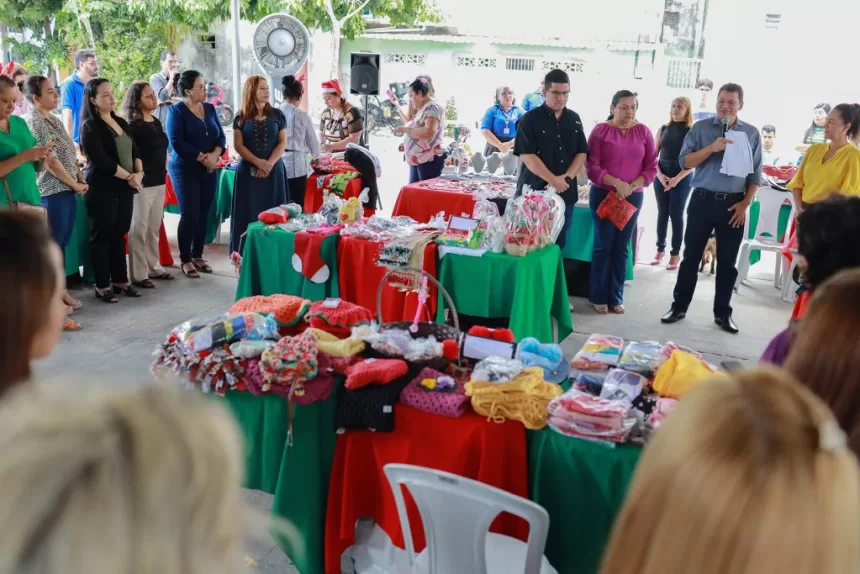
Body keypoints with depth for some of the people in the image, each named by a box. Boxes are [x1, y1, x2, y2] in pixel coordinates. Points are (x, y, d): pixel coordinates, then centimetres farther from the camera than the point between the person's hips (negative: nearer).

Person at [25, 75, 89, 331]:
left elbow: (70, 154, 18)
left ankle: (58, 290, 26)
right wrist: (75, 184, -9)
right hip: (52, 192, -8)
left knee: (62, 243, 15)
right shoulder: (34, 122, -12)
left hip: (68, 190, 8)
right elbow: (50, 161, -16)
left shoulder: (55, 119, 14)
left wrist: (80, 180, 6)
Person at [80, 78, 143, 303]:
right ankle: (102, 286, 6)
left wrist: (139, 173, -7)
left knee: (119, 235, 12)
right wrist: (129, 177, -13)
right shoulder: (90, 126, -8)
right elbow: (101, 161, -17)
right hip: (102, 190, -7)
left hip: (124, 188, 7)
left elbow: (135, 151, 12)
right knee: (102, 237, 0)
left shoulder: (121, 122, 14)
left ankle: (120, 280, 20)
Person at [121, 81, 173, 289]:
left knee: (154, 228, 15)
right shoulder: (132, 126, -12)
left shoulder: (156, 122, 12)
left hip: (159, 181, 8)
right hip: (142, 183, -8)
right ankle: (138, 274, 4)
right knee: (139, 230, -1)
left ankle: (153, 267, 25)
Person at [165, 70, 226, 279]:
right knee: (189, 215, -4)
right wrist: (202, 157, -16)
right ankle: (186, 260, 7)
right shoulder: (177, 110, -8)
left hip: (208, 169, 5)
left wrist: (215, 154, -13)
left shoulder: (210, 108, 9)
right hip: (185, 169, -5)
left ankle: (198, 255, 20)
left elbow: (220, 136, 6)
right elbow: (177, 143, -16)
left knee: (203, 214, 8)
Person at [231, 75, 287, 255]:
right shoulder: (241, 118, 4)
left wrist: (269, 163, -11)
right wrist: (258, 162, -13)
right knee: (248, 212, -1)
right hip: (248, 170, 0)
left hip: (273, 171, 1)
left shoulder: (277, 115, 5)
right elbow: (238, 145, -1)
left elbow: (282, 143, 2)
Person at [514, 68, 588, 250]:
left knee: (558, 244, 10)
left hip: (565, 194, 4)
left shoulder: (574, 119, 10)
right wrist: (553, 180, -18)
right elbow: (526, 155, -13)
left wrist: (567, 178, -9)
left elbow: (582, 153, 8)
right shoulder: (530, 119, -5)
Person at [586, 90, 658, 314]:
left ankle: (616, 297, 17)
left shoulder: (643, 132, 2)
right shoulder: (600, 131, -5)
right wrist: (617, 183, -20)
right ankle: (599, 297, 11)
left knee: (621, 247, 9)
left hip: (633, 197, 3)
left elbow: (651, 167, 3)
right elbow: (592, 167, -10)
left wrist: (632, 186, -13)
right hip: (603, 194, -2)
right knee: (603, 245, 0)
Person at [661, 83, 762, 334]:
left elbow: (755, 174, 5)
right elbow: (685, 161, -7)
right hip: (702, 200, -1)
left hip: (733, 204, 1)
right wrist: (712, 148, -19)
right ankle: (679, 306, 16)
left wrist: (744, 204, -4)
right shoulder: (701, 128, 1)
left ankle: (723, 313, 18)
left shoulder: (751, 133, 5)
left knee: (727, 262, 8)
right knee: (691, 256, 6)